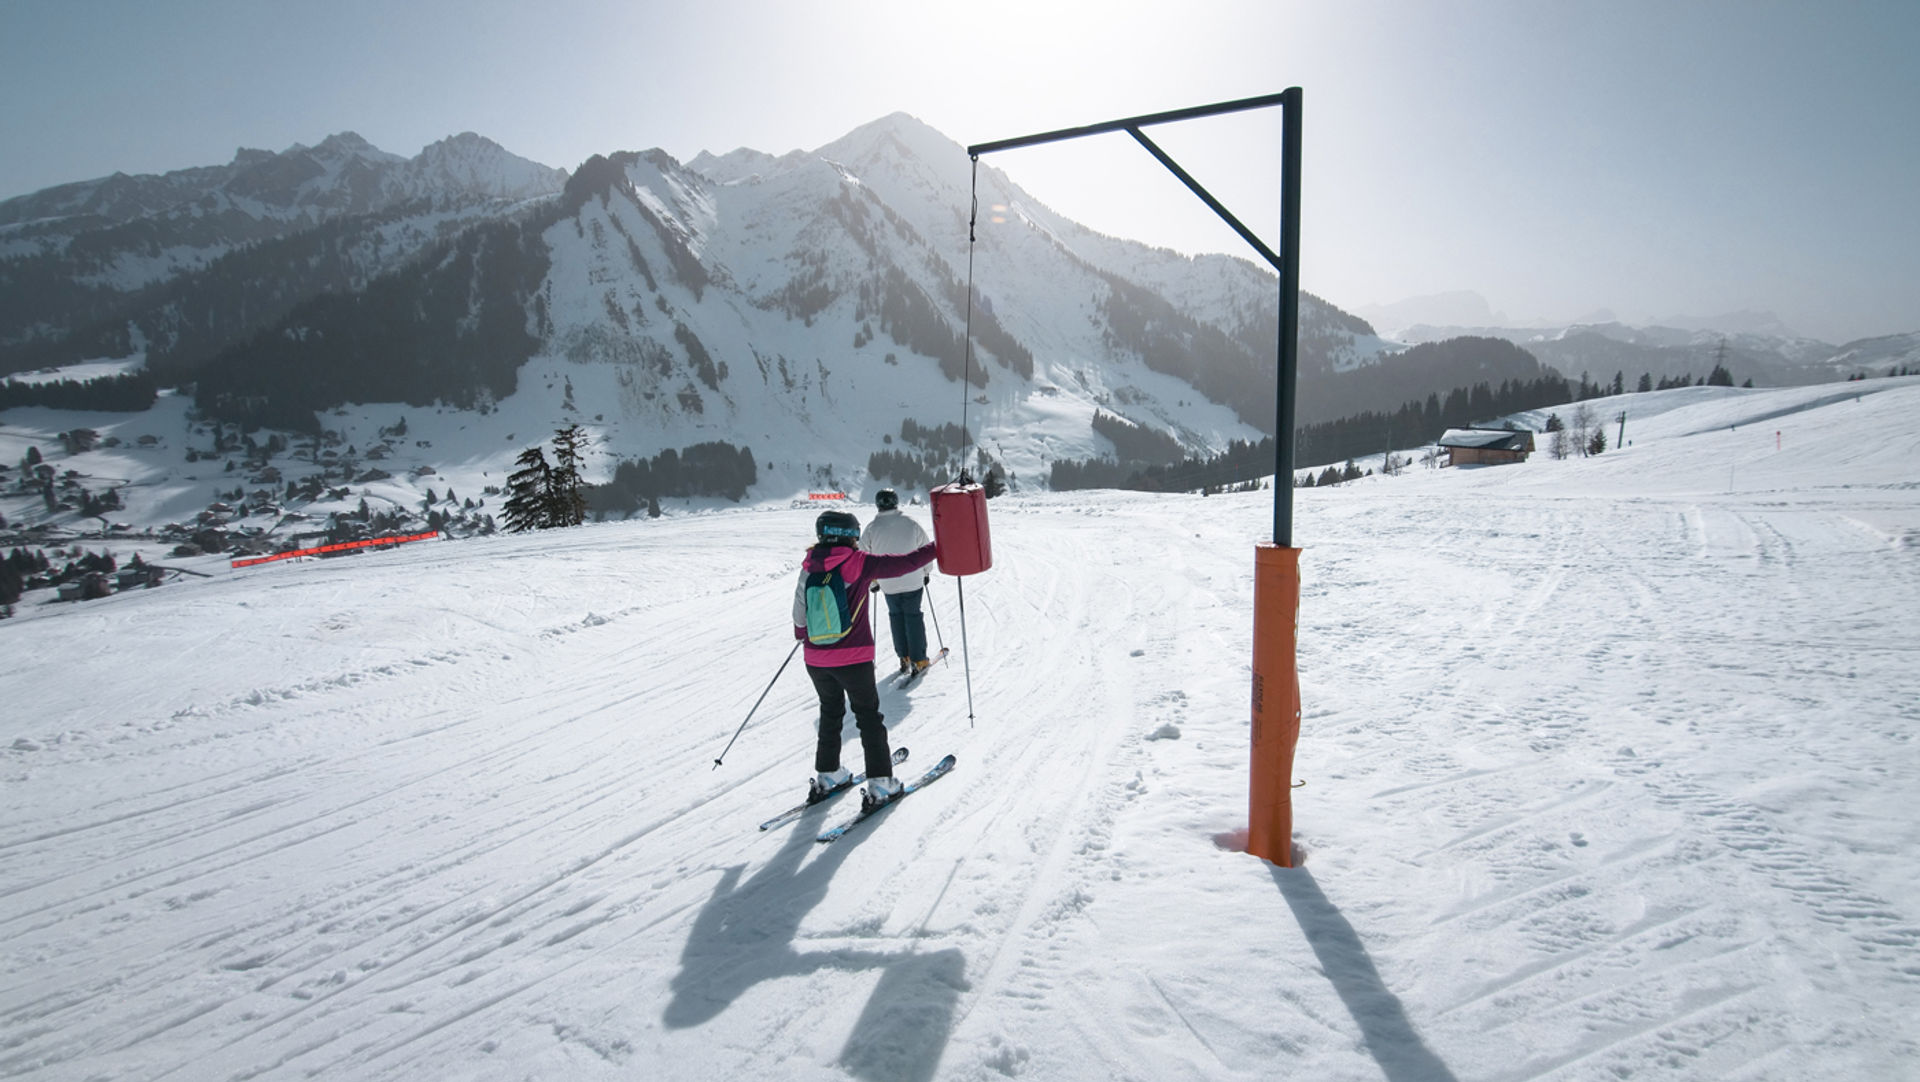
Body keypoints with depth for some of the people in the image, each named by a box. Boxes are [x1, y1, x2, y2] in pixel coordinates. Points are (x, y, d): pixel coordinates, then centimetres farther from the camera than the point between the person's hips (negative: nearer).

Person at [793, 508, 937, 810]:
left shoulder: (809, 567, -1)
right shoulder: (860, 564, -12)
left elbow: (800, 613, 7)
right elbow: (907, 562, -11)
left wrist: (802, 636, 27)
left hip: (816, 660, 4)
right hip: (854, 659, -4)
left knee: (830, 714, 23)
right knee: (869, 717, 9)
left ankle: (826, 776, 31)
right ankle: (879, 784, 11)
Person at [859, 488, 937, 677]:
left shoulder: (872, 528, -8)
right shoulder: (911, 524, -8)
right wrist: (925, 572, 16)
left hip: (888, 583, 0)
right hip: (913, 580, 0)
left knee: (896, 616, 17)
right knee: (913, 617, 9)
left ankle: (904, 657, 19)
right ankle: (918, 660, 9)